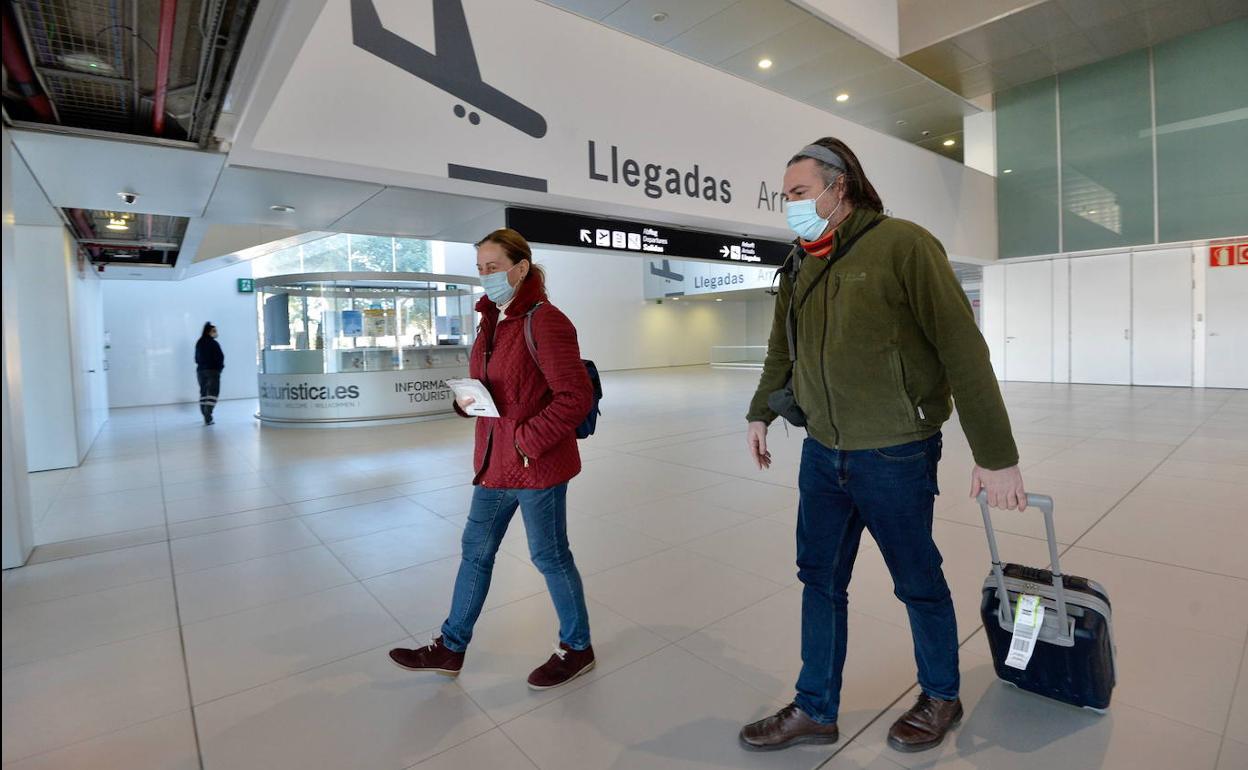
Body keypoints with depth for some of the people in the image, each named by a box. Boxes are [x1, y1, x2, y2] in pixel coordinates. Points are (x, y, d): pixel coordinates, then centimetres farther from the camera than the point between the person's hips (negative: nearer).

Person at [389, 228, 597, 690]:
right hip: (494, 462, 9)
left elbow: (576, 396, -22)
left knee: (549, 555, 8)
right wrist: (465, 400, -2)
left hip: (537, 466, -9)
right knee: (476, 551, 18)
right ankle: (451, 648, 37)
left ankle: (577, 648, 31)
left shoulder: (544, 321, -18)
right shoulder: (491, 320, 10)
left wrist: (529, 439, -22)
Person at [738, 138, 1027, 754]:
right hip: (821, 453, 6)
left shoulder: (902, 245, -12)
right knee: (820, 580, 13)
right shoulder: (799, 267, 8)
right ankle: (815, 710, 31)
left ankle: (941, 698, 40)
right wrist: (760, 414, 24)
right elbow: (781, 350, 21)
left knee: (918, 583, 14)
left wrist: (997, 455, -14)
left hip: (896, 456, -6)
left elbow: (964, 352, -14)